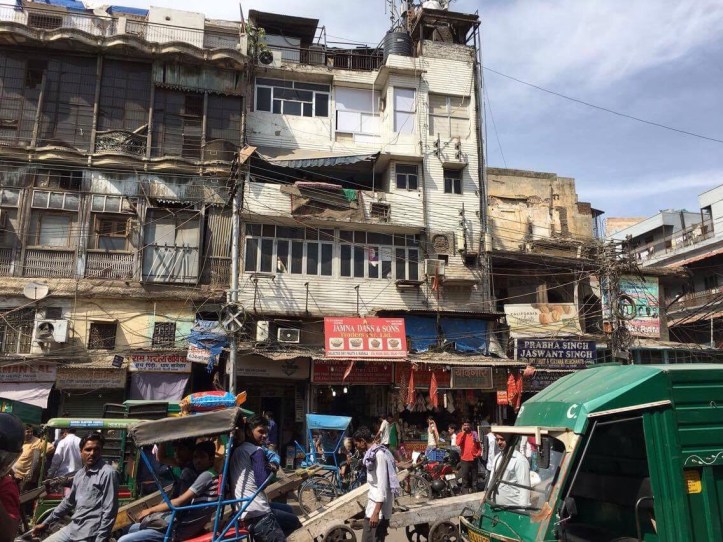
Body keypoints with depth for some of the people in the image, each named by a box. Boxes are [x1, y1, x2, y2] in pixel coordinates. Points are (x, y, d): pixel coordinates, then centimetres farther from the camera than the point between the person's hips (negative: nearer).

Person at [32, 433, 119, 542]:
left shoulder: (107, 473, -15)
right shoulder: (79, 474, 11)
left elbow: (109, 512, -16)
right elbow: (68, 501, 23)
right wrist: (46, 523, 25)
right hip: (72, 528, 8)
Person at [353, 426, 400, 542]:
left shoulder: (378, 454, -15)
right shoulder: (374, 453, 15)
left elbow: (382, 485, -20)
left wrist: (376, 512, -23)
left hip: (378, 507, -10)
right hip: (376, 504, 10)